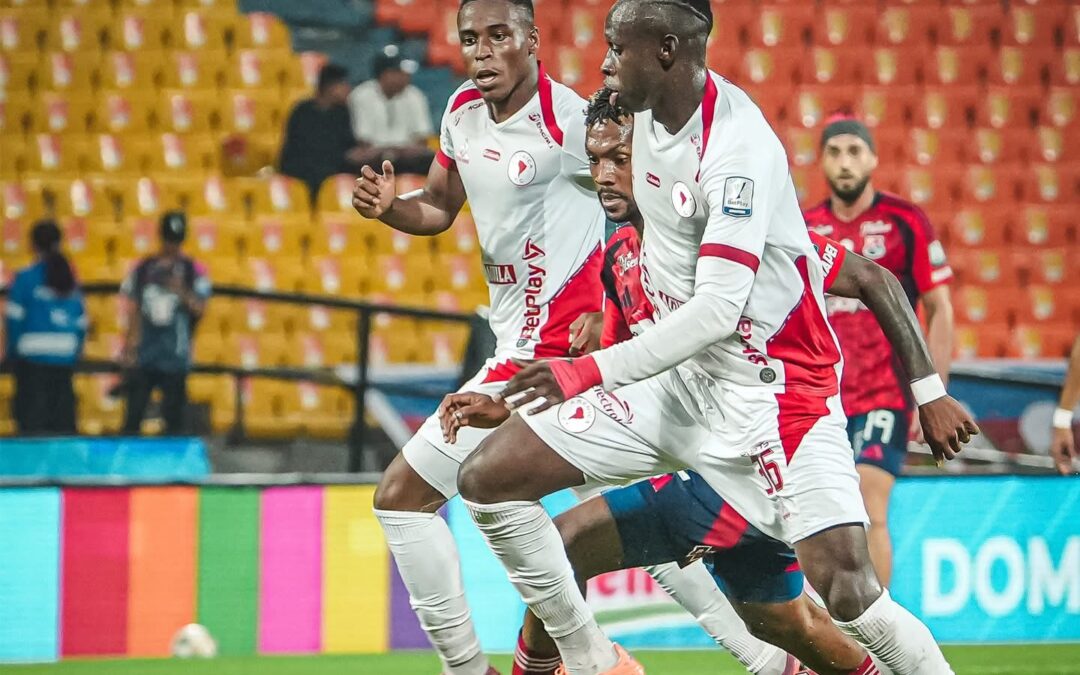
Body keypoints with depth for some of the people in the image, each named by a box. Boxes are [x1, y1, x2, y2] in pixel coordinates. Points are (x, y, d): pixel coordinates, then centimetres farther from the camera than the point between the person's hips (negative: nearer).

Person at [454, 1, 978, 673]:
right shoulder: (651, 114, 3)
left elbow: (717, 309, -27)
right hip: (677, 372, 8)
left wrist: (592, 373, -26)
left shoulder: (739, 149, -23)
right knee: (488, 478, -1)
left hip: (772, 384, -8)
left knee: (846, 586, -22)